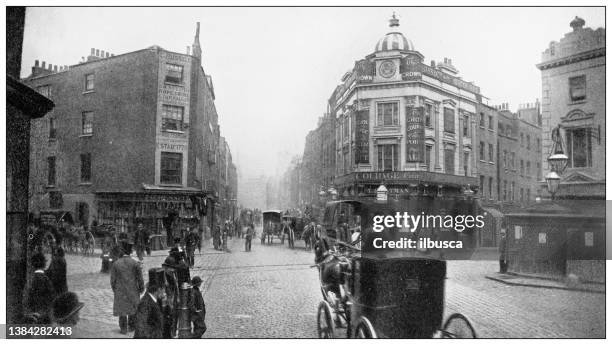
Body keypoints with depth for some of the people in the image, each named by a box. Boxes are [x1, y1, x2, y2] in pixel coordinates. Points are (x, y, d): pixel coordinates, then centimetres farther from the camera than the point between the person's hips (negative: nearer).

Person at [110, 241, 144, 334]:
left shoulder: (115, 263, -10)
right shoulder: (136, 263, -12)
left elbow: (113, 279, -3)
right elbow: (140, 278, -7)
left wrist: (114, 289, 12)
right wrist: (141, 288, 7)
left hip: (120, 291, 0)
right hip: (133, 291, 0)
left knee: (122, 309, 12)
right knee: (133, 308, 17)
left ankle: (123, 329, 16)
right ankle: (131, 326, 26)